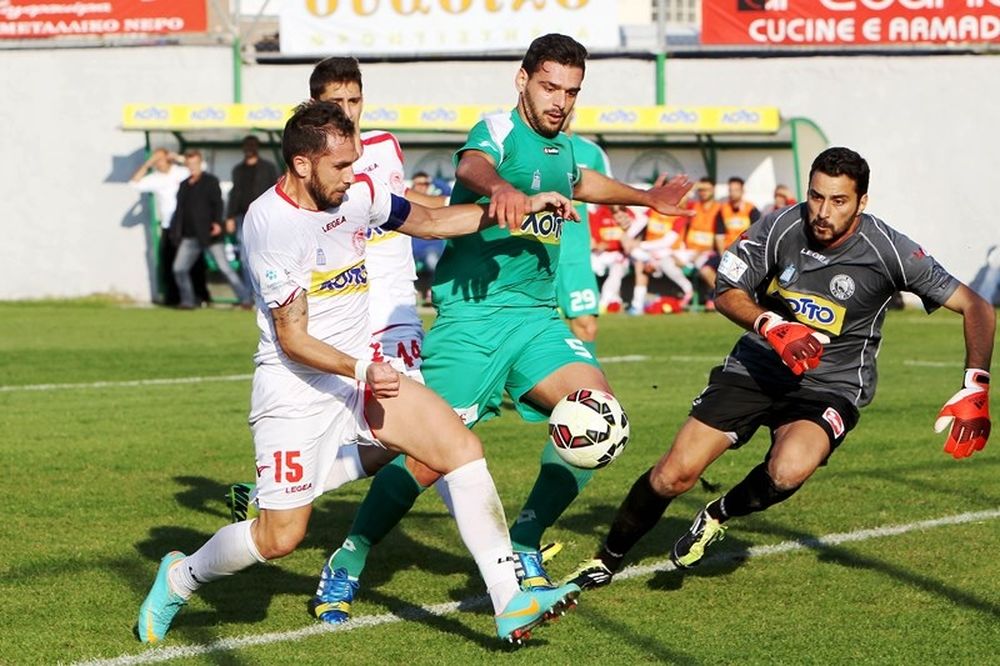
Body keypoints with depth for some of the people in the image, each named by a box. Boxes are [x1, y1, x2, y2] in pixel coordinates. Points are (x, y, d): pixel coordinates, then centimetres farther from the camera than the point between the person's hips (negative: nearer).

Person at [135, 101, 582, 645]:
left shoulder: (357, 194, -1)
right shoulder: (270, 222, -20)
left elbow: (427, 221, 17)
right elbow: (293, 340, -20)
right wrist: (360, 370, -33)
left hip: (360, 372, 7)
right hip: (295, 389, -7)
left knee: (462, 448, -11)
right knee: (279, 538, -6)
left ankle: (511, 605, -11)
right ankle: (181, 578, 24)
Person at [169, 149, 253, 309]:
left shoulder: (210, 181, -2)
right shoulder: (184, 185, 15)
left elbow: (218, 203, -11)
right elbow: (180, 209, 18)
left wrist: (217, 222, -26)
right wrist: (175, 232, 13)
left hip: (209, 234, -6)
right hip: (189, 236, 6)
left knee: (224, 267, -9)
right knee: (179, 268, 1)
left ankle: (245, 299, -7)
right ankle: (188, 301, 12)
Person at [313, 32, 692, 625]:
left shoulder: (564, 149, 13)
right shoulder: (500, 131, -10)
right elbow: (471, 166, -36)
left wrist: (646, 198, 45)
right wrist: (500, 186, -58)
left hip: (537, 315, 7)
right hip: (473, 315, -6)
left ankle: (524, 547, -5)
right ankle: (349, 562, 11)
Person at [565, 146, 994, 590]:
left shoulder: (889, 251, -18)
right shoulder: (780, 228, -14)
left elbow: (977, 308, -12)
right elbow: (728, 293, -3)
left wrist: (975, 390, -21)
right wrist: (773, 328, -22)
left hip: (830, 386, -2)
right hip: (757, 367, 2)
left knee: (788, 472, -33)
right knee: (674, 474, -8)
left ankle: (718, 515, 1)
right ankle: (608, 558, 19)